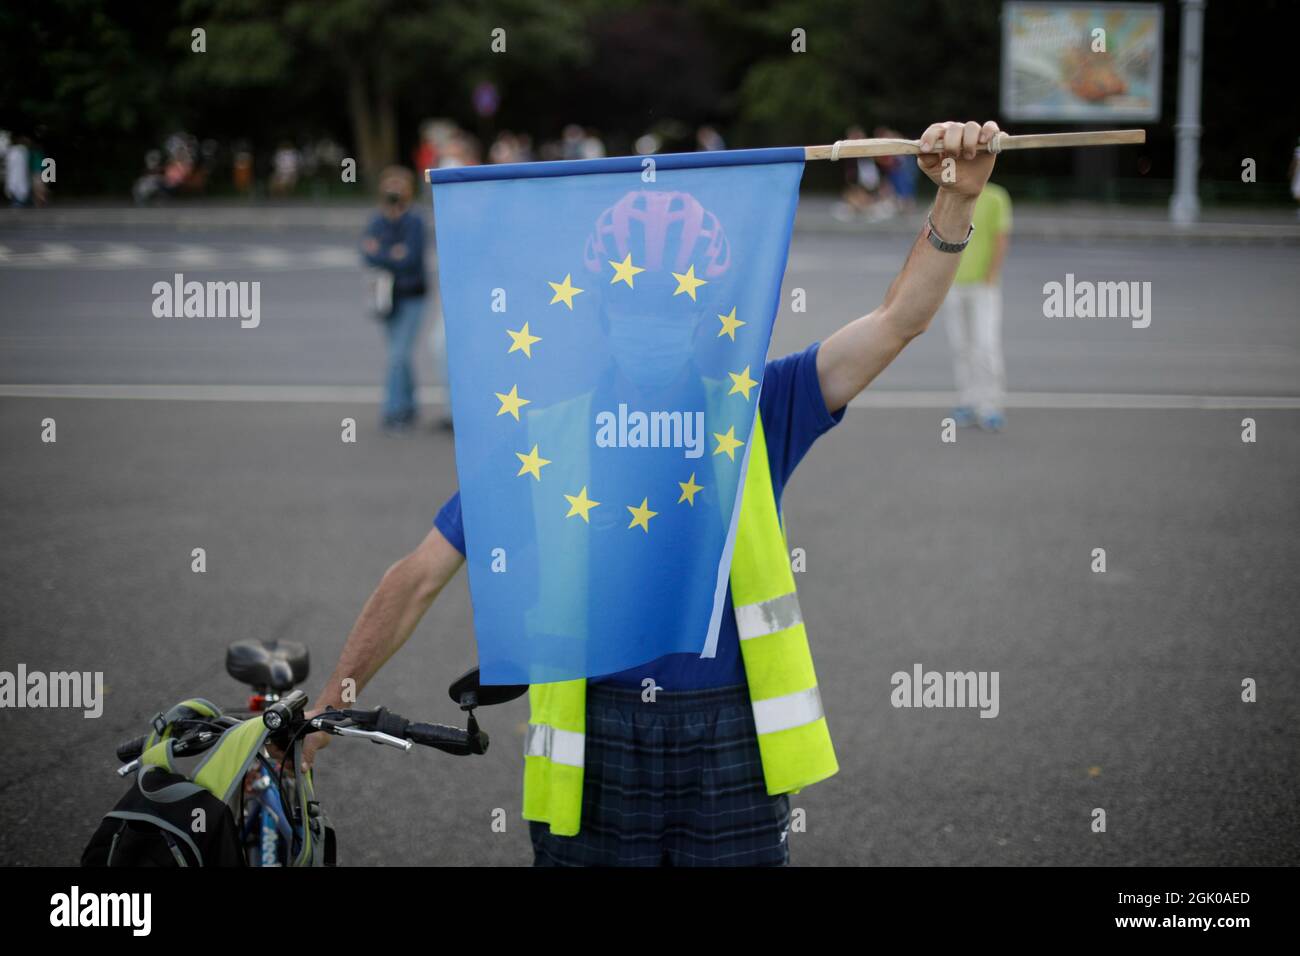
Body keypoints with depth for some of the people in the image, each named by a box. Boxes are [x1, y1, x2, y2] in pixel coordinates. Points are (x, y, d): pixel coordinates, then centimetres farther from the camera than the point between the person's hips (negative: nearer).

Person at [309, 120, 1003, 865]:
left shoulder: (754, 409, 3)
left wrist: (958, 197, -18)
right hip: (596, 745, 0)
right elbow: (420, 577, 4)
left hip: (733, 745, 1)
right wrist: (328, 706, 4)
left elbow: (898, 322, -4)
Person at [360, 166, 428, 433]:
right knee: (401, 356, 14)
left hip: (412, 298, -5)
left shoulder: (414, 222, -12)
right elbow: (367, 254, -9)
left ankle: (393, 413, -11)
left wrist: (379, 254, -14)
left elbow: (410, 259, -20)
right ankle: (408, 409, 25)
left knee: (398, 356, -13)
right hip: (388, 298, 5)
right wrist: (393, 256, -22)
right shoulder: (378, 222, 2)